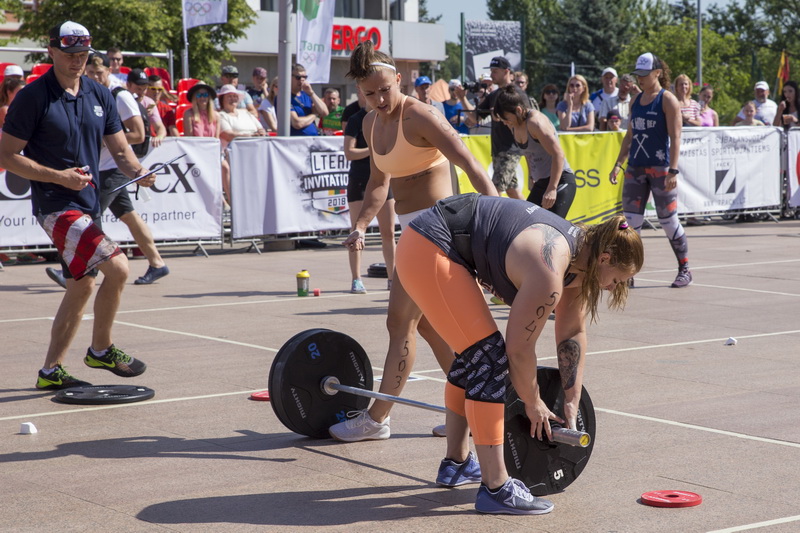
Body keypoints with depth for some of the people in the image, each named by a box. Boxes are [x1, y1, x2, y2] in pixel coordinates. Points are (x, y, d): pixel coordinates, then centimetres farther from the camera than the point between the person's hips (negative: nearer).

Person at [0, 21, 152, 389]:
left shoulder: (99, 95, 10)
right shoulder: (32, 97, -9)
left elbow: (120, 149, 12)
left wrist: (138, 172, -10)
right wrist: (58, 176, -19)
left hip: (88, 204, 8)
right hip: (55, 205, -8)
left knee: (81, 287, 13)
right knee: (117, 266, -20)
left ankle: (51, 371, 25)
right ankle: (101, 350, -2)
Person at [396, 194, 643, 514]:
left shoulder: (579, 254, 5)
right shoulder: (550, 272, -24)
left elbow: (573, 333, 11)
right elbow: (519, 347, -16)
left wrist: (572, 404, 12)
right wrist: (533, 404, -1)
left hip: (426, 245, 11)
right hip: (428, 251, -11)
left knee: (475, 352, 17)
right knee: (488, 357, -12)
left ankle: (455, 464, 29)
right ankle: (495, 488, -11)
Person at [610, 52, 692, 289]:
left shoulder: (667, 100, -6)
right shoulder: (636, 101, 13)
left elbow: (675, 137, -12)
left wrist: (673, 170, -19)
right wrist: (618, 164, 11)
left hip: (660, 169, -6)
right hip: (635, 168, 6)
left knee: (668, 220, 1)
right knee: (630, 221, 0)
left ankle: (685, 270, 14)